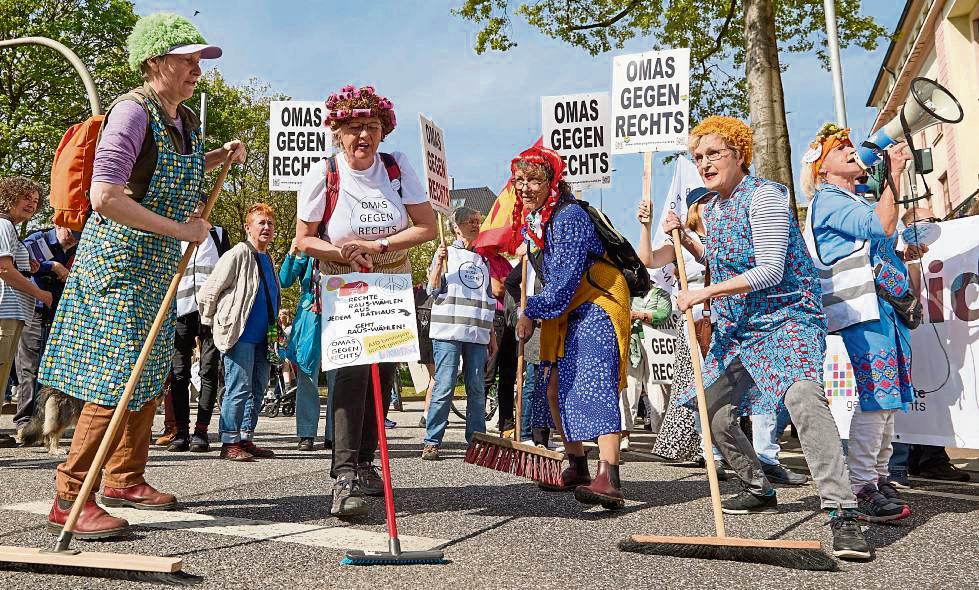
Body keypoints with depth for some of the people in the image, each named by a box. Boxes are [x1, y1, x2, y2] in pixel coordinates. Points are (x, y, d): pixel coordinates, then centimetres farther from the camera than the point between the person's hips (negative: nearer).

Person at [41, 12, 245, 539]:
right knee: (115, 378, -10)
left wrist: (222, 156, 12)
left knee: (149, 375, 14)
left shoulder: (187, 122, 8)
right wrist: (180, 229, -23)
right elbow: (105, 197, -27)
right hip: (119, 261, -9)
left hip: (157, 267, 9)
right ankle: (70, 499, 0)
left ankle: (123, 479, 29)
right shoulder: (133, 111, -17)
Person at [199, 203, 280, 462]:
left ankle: (246, 439, 20)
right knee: (239, 388, -6)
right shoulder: (238, 254, -8)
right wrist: (212, 324, 0)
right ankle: (230, 443, 1)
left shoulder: (268, 259, 17)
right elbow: (208, 292, -8)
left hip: (261, 337, 8)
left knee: (258, 388, 11)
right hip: (239, 334, -8)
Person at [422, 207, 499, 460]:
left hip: (477, 334, 5)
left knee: (477, 390, 4)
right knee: (444, 388, -8)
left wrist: (492, 334, 21)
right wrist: (439, 263, -18)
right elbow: (433, 288, -2)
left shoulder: (483, 259, 22)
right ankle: (432, 442, -3)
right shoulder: (446, 253, 8)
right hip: (448, 331, -5)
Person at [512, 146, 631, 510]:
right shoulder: (530, 221, 8)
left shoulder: (570, 217, -20)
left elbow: (566, 280, -24)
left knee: (594, 384, -23)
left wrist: (531, 313, -17)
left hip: (596, 305, -10)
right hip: (564, 311, 10)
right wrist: (534, 314, 14)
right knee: (553, 385, 9)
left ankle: (608, 480, -32)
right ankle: (577, 467, 25)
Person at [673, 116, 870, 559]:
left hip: (786, 314, -9)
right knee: (713, 411, 9)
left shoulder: (763, 196, -13)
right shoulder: (711, 209, 12)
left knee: (801, 394, -34)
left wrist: (706, 292, -19)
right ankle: (760, 489, 31)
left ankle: (842, 513, -30)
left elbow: (769, 271, -21)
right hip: (737, 327, 9)